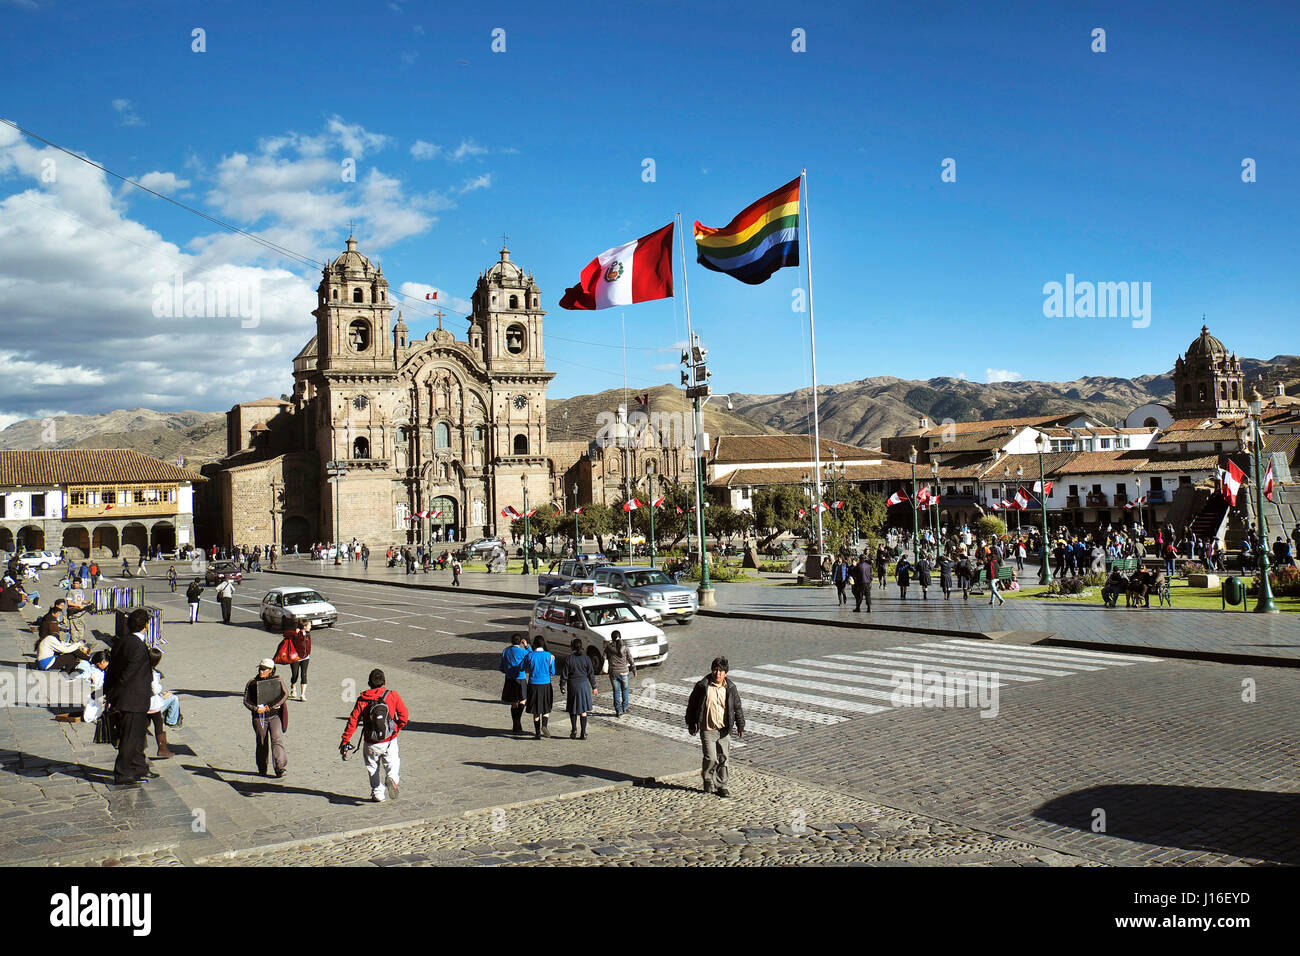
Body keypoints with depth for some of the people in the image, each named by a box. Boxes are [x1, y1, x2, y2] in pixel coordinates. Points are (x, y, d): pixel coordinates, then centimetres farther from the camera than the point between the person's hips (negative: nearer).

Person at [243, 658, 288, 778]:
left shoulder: (277, 681, 1)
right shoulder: (252, 683, 4)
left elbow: (285, 695, -8)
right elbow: (246, 700, 2)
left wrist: (272, 706, -18)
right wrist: (256, 709, -17)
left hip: (274, 715, -1)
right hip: (259, 717, 1)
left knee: (277, 740, -14)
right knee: (261, 743, 7)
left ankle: (280, 768, -16)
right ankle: (262, 769, 24)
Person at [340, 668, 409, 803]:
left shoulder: (362, 699, -5)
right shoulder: (392, 695, -5)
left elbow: (353, 720, -6)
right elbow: (404, 716, -6)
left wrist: (344, 741, -1)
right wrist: (396, 730, 11)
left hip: (371, 744, 0)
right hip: (390, 741, 0)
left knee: (373, 768, 20)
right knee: (392, 765, 12)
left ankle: (378, 794, 19)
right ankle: (392, 778, -18)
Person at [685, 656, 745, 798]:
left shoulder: (730, 688, 1)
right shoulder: (702, 686, -7)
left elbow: (737, 708, 9)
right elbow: (692, 705, 2)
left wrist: (740, 727, 5)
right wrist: (691, 725, 5)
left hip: (724, 729, 3)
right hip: (707, 729, -3)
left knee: (723, 758, 7)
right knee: (711, 758, -8)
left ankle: (721, 786, 20)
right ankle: (708, 780, 18)